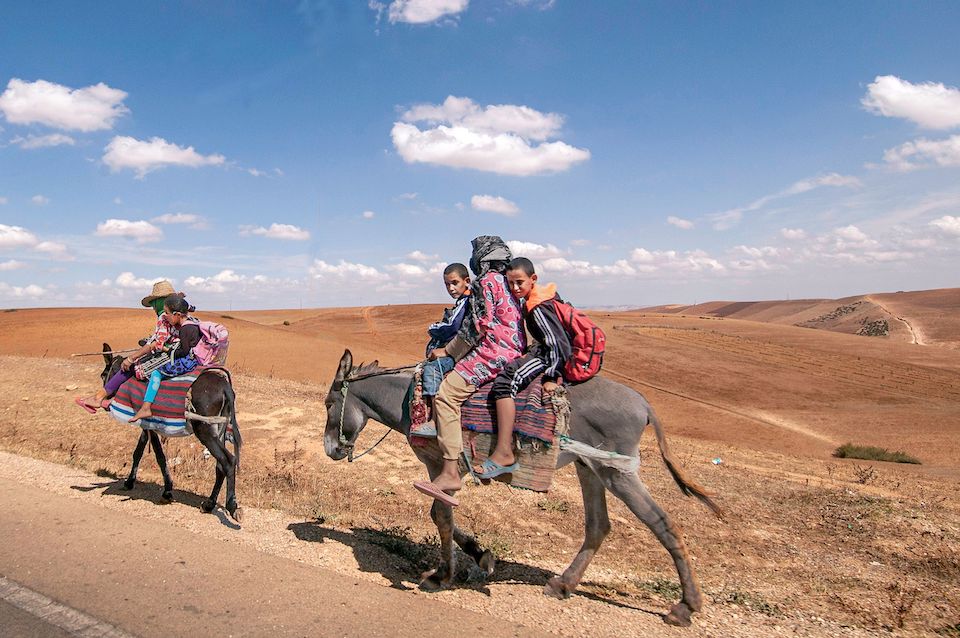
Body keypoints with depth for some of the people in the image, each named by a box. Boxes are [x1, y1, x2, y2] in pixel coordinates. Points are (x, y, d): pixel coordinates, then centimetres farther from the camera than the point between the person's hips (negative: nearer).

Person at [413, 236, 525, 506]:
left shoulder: (485, 282, -6)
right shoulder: (507, 282, 23)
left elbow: (476, 328, -12)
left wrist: (448, 351, -1)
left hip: (493, 352, -11)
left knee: (446, 393, -18)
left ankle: (450, 472, -26)